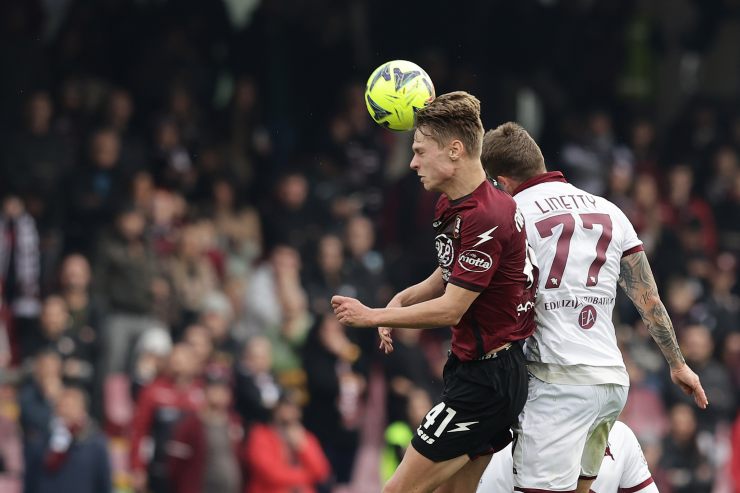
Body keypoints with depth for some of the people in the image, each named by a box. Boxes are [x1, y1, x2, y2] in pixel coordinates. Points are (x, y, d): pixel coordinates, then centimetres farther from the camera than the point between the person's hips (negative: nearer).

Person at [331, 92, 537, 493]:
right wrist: (402, 301, 4)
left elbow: (450, 310, -21)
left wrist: (372, 316, -11)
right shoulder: (451, 206, 9)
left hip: (488, 379, -10)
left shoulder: (485, 218, -23)